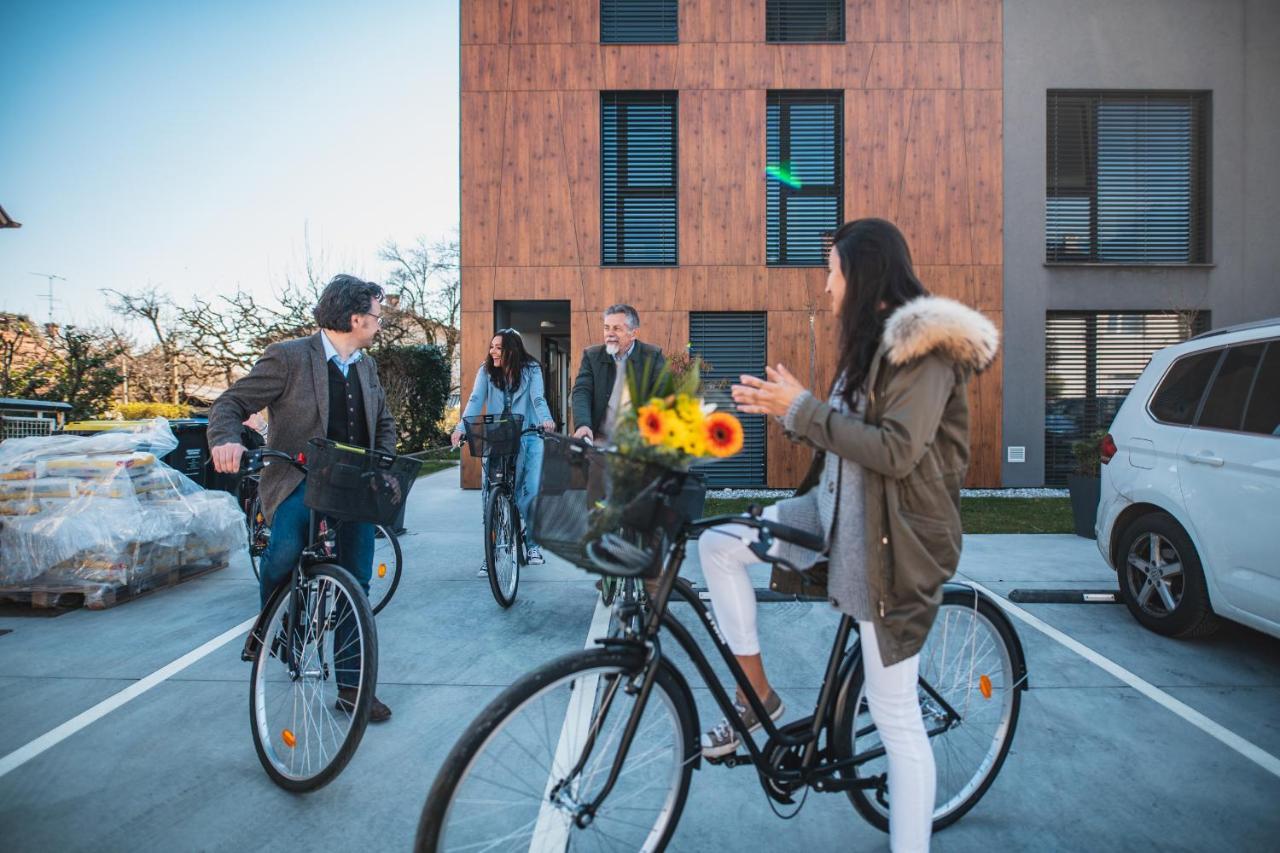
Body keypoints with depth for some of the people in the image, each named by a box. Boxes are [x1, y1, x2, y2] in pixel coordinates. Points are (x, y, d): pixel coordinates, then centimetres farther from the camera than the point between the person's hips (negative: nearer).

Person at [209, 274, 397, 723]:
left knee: (357, 582, 3)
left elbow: (385, 423, 23)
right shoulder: (289, 357, -7)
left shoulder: (366, 366, 13)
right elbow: (230, 403, -7)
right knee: (285, 550, -32)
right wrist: (226, 440, -29)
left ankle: (350, 684, 15)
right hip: (299, 479, -5)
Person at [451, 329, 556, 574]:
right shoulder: (486, 371, 3)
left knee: (532, 491, -9)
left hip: (527, 438, -1)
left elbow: (538, 399, -12)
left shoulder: (531, 370, -1)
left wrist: (546, 420, -34)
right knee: (491, 495, -3)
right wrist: (460, 427, -23)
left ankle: (532, 544, 15)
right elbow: (475, 400, -7)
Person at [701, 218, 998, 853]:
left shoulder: (924, 346, -15)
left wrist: (800, 408, -21)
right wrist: (783, 409, 4)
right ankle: (757, 695, 11)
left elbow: (896, 450, -25)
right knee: (717, 545, -2)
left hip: (891, 539, -9)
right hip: (836, 509, 9)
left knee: (896, 719, 0)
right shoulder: (871, 340, 13)